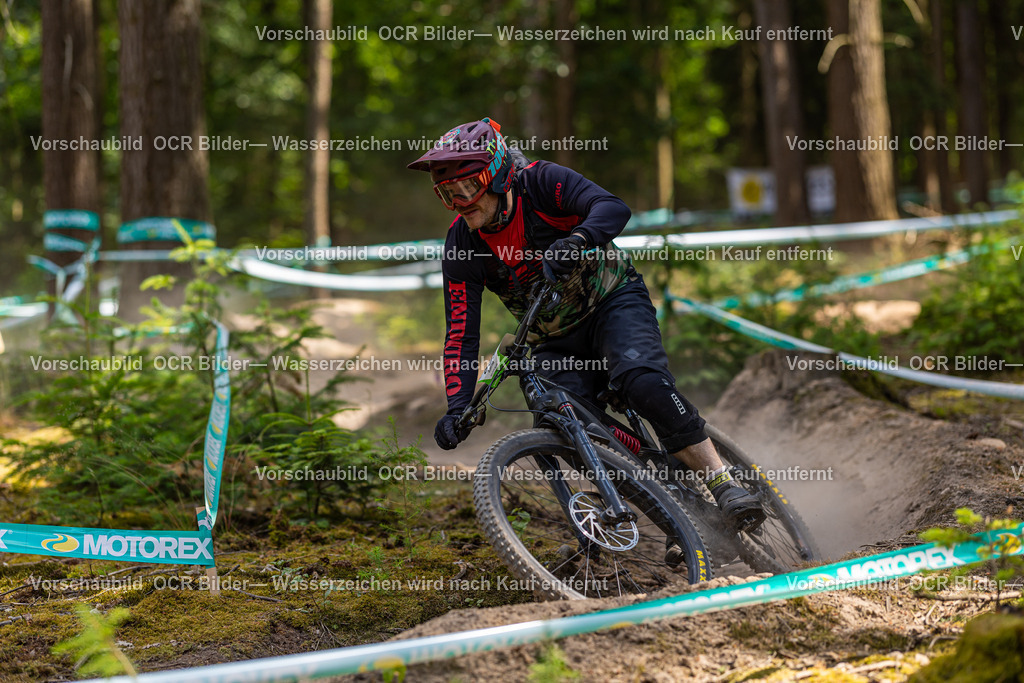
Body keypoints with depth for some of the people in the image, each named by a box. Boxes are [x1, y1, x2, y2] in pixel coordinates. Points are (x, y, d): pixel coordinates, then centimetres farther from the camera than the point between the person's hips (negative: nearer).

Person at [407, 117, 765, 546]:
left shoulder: (539, 182, -19)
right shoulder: (461, 246, -11)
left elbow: (613, 208, -34)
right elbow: (461, 335, -13)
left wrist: (573, 242, -54)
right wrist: (457, 407, -26)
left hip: (613, 301, -4)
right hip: (556, 343, 4)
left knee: (642, 381, -33)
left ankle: (725, 486, -26)